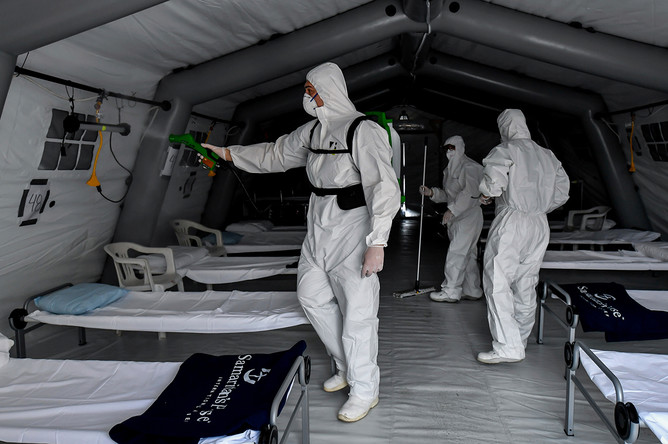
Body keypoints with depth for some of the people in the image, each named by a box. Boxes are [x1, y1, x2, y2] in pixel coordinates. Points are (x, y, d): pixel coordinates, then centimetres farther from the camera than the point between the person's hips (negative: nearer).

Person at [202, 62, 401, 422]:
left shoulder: (363, 130, -15)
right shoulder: (313, 130, 10)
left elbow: (384, 187, -20)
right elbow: (275, 155, 23)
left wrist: (377, 243, -25)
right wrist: (229, 153, 24)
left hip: (352, 226, -9)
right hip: (319, 227, 9)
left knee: (357, 310, -3)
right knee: (312, 295, 14)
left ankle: (364, 390, 15)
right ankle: (347, 367, 32)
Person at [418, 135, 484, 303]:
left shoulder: (469, 167, -12)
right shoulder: (450, 169, 19)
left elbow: (470, 193, -24)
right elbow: (447, 195, 23)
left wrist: (453, 209, -25)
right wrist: (431, 192, 7)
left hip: (469, 216, -9)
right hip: (457, 218, 9)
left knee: (456, 252, -10)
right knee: (468, 254, 13)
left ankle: (451, 291, -4)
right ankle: (472, 291, 20)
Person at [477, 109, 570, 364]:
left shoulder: (505, 150, -5)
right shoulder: (548, 155, 15)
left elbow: (493, 182, -20)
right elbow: (562, 192, 15)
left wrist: (486, 197, 1)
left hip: (511, 221, -7)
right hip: (540, 225, 7)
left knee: (498, 281, -7)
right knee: (526, 284, 14)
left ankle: (508, 346, -13)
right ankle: (520, 339, 24)